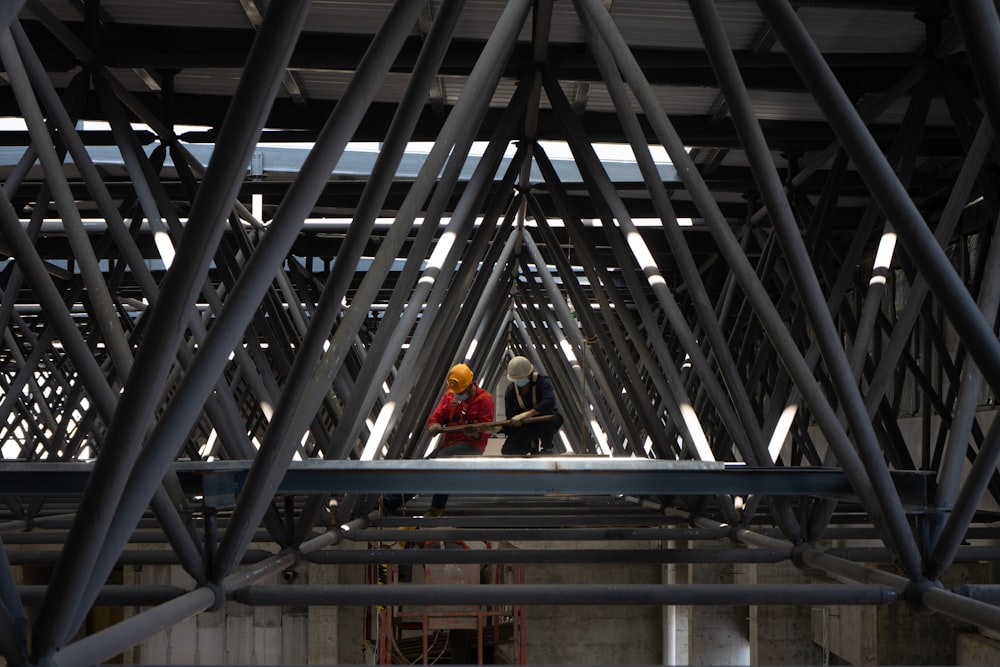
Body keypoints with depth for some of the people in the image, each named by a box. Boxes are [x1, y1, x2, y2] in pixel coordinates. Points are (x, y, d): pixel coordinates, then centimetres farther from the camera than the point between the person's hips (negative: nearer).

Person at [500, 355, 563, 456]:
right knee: (508, 451, -14)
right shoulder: (511, 390, -9)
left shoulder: (542, 381, -23)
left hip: (546, 422, -3)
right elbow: (510, 416, -5)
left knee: (547, 415, -41)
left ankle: (546, 447, -15)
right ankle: (533, 445, 18)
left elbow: (549, 402, -43)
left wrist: (526, 415, -50)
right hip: (526, 425, 4)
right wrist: (499, 428, -23)